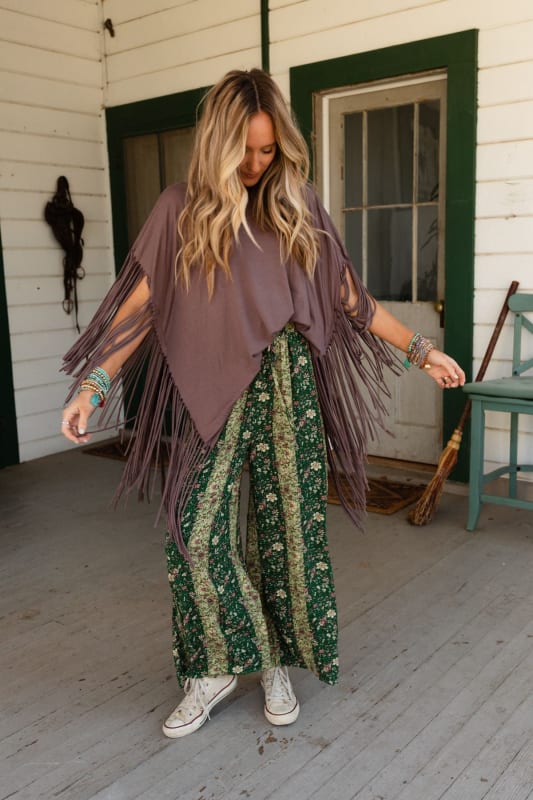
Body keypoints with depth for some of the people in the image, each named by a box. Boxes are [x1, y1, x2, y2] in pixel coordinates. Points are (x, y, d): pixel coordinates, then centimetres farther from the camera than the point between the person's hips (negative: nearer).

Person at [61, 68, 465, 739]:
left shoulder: (297, 208, 8)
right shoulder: (181, 210, 3)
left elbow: (352, 299, 12)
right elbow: (140, 305, 1)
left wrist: (421, 350, 11)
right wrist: (91, 387, -8)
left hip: (287, 386, 1)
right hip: (211, 394, -1)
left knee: (290, 528, 4)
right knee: (194, 532, -6)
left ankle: (278, 664, 25)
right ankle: (215, 669, 17)